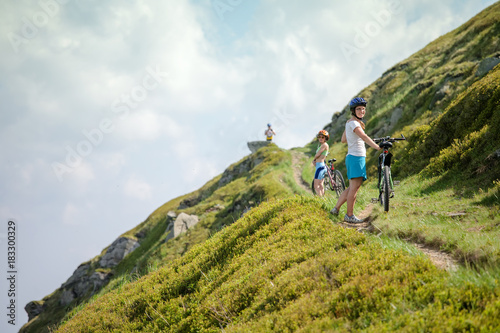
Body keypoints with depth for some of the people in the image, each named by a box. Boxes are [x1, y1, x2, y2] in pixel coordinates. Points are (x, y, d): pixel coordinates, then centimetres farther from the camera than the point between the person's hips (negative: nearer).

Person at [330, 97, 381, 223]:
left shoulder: (349, 122, 16)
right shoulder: (353, 123, -14)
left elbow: (343, 140, 26)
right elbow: (364, 137, -29)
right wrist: (377, 147, -38)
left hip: (353, 157, 10)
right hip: (356, 157, -10)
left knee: (352, 188, 13)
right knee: (354, 187, -5)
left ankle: (336, 209, 17)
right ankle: (349, 216, -1)